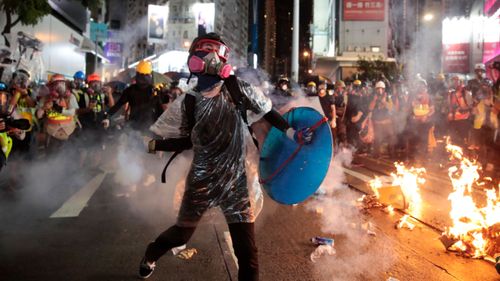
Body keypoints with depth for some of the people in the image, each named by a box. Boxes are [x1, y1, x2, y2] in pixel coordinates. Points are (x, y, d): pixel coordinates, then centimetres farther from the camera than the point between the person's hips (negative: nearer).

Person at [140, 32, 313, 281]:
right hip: (201, 182, 0)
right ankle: (150, 255, 53)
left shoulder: (238, 90, -7)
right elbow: (186, 140, 4)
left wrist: (292, 133, 1)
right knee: (181, 234, 19)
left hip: (236, 183, 0)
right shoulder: (187, 103, -5)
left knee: (247, 252, -2)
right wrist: (153, 145, -7)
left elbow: (267, 112, 6)